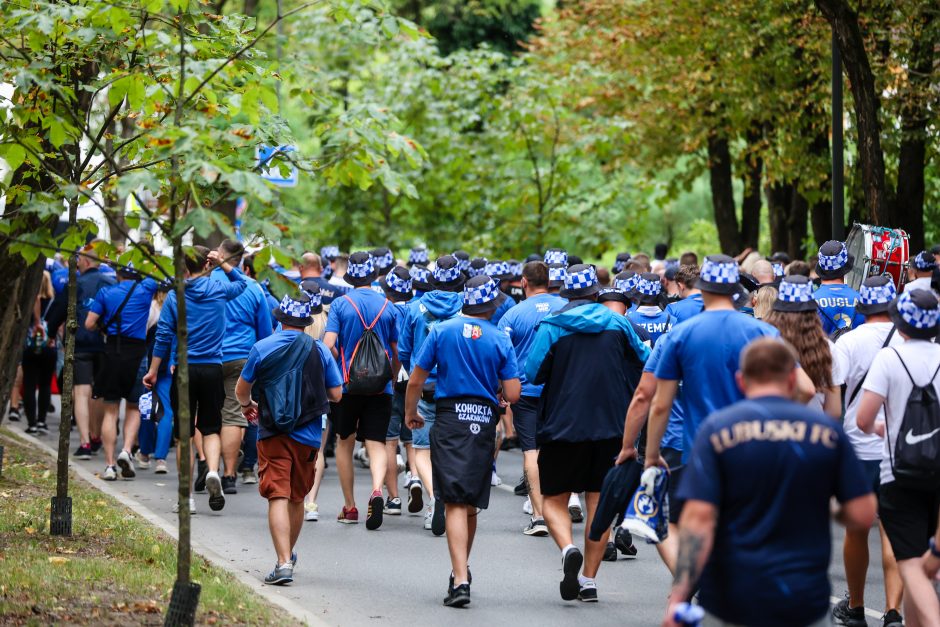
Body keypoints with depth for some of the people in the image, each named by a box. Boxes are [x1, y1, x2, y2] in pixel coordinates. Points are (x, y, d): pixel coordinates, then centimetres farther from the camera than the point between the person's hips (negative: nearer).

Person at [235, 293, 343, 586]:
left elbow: (241, 391, 5)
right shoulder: (320, 351, -1)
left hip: (273, 435, -3)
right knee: (297, 498, 19)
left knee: (278, 497, -7)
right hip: (308, 437, 3)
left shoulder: (262, 348, -4)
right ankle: (288, 554, 37)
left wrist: (247, 405, 28)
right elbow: (336, 394, 4)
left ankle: (283, 562, -21)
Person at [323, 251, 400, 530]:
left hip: (347, 384, -1)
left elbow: (329, 345, -12)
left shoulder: (340, 304, -4)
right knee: (376, 444, -1)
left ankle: (349, 507, 19)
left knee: (345, 442, 15)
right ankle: (377, 489, -29)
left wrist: (341, 363, 8)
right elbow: (396, 353, 7)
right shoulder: (387, 306, 3)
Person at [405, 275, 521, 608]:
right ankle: (460, 569, 31)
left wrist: (410, 413, 19)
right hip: (484, 421, 2)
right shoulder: (500, 340, 1)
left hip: (449, 420, -2)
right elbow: (512, 395, -2)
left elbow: (415, 382, 2)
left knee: (455, 503, -8)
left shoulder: (441, 331, 0)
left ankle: (460, 580, -21)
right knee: (471, 505, 15)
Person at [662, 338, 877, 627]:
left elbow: (698, 517, -14)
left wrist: (679, 596, -17)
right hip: (805, 603, 1)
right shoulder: (828, 430, 0)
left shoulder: (716, 429, -5)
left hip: (730, 603, -1)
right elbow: (863, 515, -2)